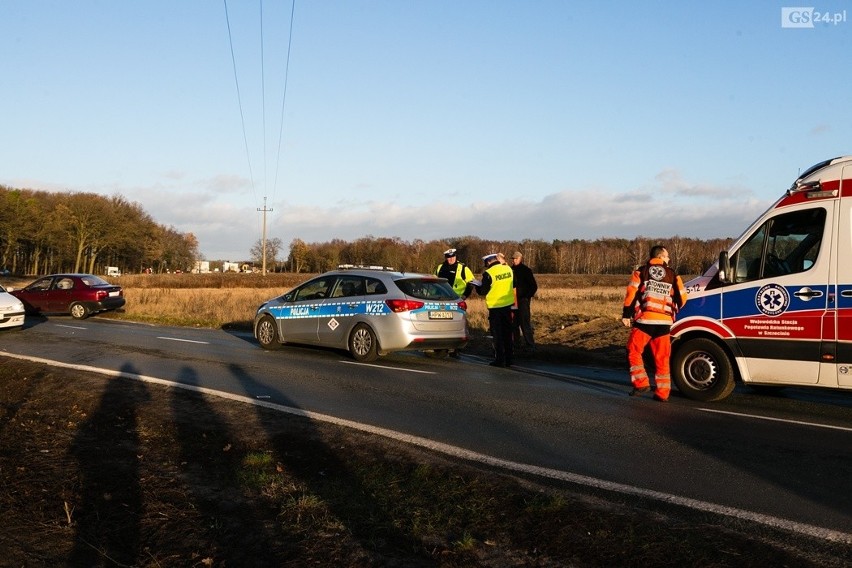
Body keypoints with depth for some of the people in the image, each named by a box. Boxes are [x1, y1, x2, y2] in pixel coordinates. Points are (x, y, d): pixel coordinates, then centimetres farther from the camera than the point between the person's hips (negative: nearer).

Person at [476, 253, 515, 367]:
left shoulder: (488, 273, -17)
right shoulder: (508, 269, 0)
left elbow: (483, 291, -12)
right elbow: (513, 286, 12)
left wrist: (477, 286, 8)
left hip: (495, 307, -5)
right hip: (508, 305, 5)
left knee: (497, 335, 4)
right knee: (507, 333, 14)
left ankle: (499, 360, 4)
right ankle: (508, 359, 21)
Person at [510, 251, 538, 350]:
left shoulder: (526, 270, -6)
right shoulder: (512, 270, 8)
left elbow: (534, 286, -7)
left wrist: (527, 297, -12)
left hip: (523, 300, -6)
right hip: (513, 300, 6)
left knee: (525, 323, -9)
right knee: (514, 323, 11)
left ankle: (530, 345, -4)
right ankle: (517, 343, 23)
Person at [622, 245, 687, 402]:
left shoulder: (641, 272, 7)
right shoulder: (673, 275, 11)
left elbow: (631, 294, -3)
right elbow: (682, 298, 9)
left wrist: (626, 315, 2)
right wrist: (672, 312, 27)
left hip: (644, 320, -2)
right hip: (665, 322, 2)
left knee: (634, 351, 11)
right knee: (662, 359, 8)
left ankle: (641, 383, 2)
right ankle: (662, 393, 10)